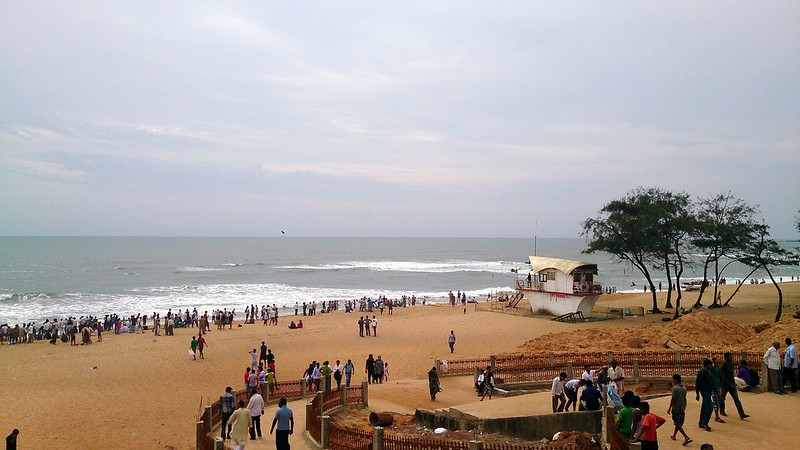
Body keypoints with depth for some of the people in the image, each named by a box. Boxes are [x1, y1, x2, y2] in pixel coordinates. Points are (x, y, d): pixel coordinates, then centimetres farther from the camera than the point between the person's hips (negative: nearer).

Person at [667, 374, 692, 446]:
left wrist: (669, 408, -11)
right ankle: (674, 435, 34)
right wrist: (684, 408, 22)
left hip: (676, 408, -8)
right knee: (679, 423, 20)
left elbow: (673, 399, -17)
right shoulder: (684, 388, 7)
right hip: (682, 409, 8)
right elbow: (684, 399, 13)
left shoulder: (675, 388, -17)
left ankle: (686, 437, -17)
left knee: (678, 424, -5)